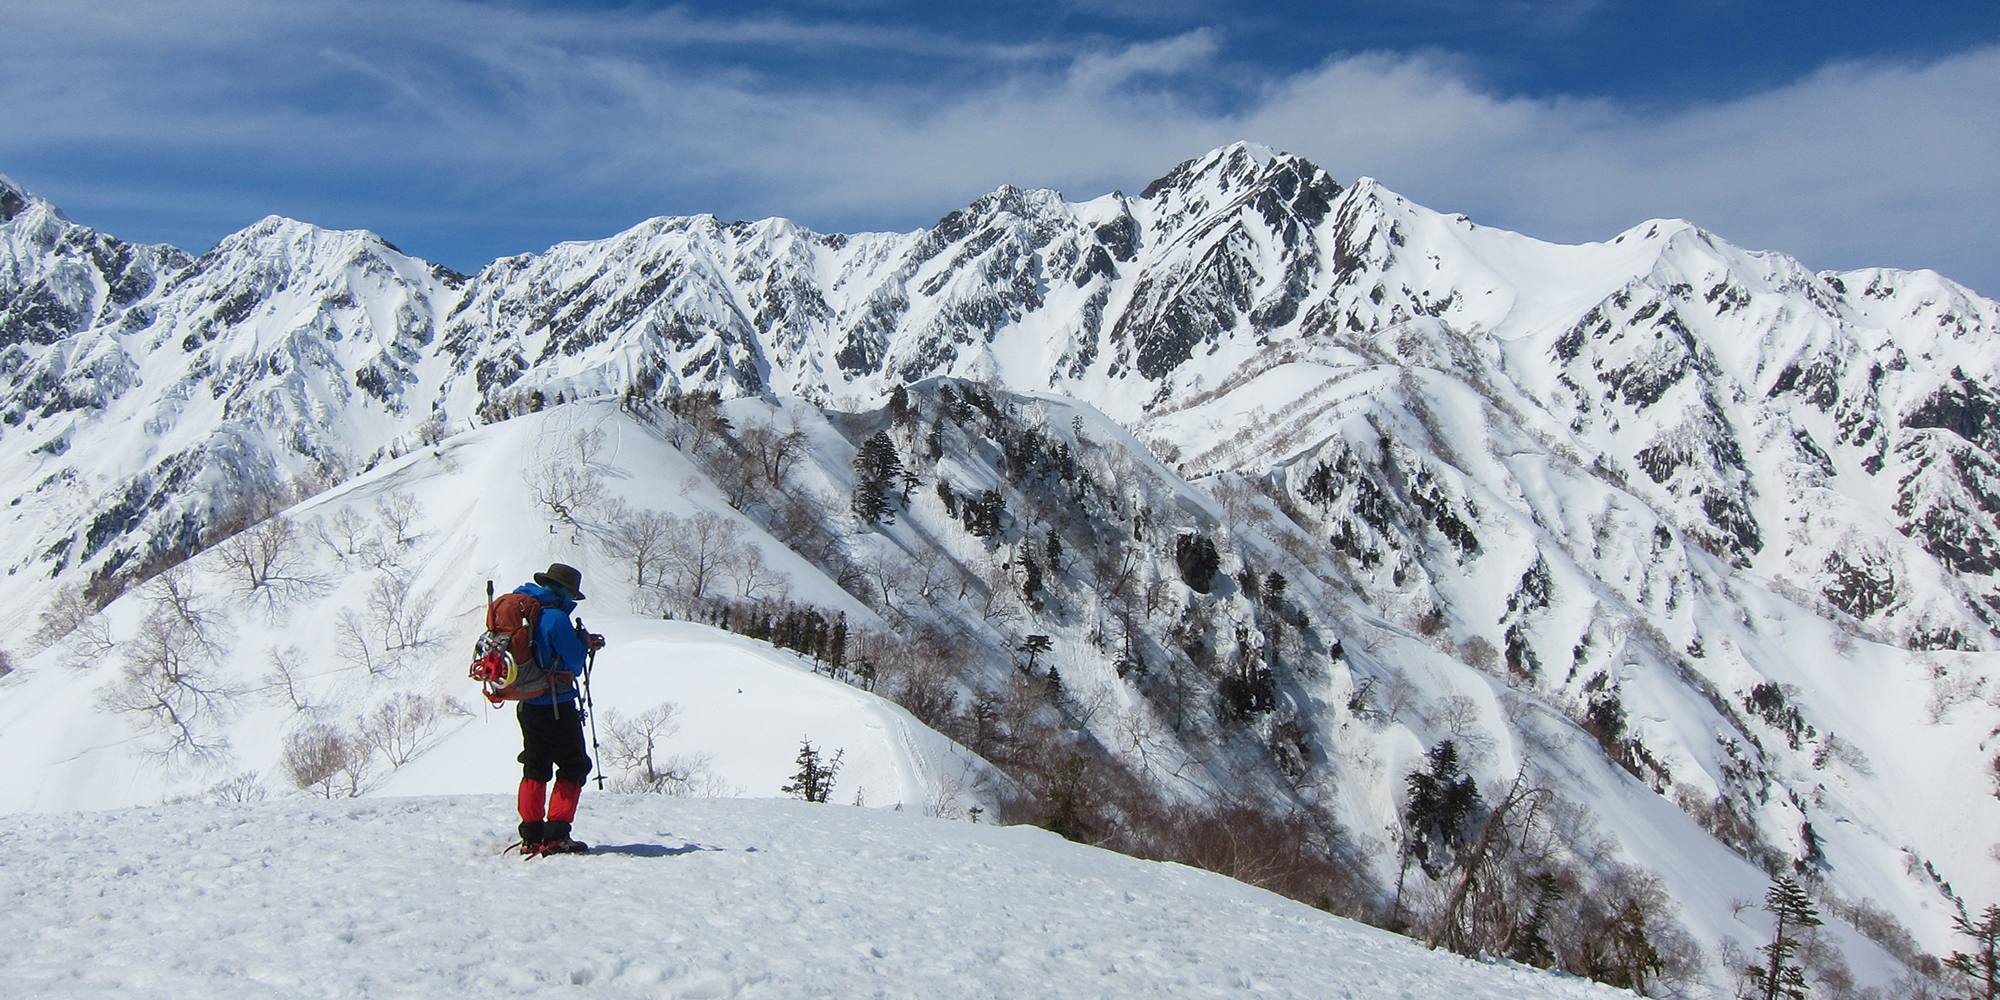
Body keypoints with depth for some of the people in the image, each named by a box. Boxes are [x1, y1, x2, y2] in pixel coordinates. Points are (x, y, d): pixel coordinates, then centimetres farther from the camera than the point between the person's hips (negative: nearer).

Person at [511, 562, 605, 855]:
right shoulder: (556, 616, -18)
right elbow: (574, 663, -12)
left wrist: (584, 643, 17)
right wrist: (583, 642, 7)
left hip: (527, 704, 8)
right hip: (556, 706, -8)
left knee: (535, 769, 16)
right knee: (573, 768, 2)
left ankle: (531, 836, 15)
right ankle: (555, 836, -5)